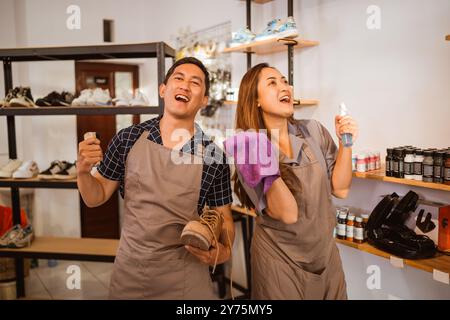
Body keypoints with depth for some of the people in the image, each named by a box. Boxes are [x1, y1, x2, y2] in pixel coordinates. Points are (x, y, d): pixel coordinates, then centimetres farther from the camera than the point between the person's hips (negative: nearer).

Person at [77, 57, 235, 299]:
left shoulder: (213, 157, -9)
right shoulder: (128, 138, -7)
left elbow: (223, 218, 1)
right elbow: (96, 197, 2)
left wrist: (224, 250, -17)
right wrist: (83, 171, -17)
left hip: (185, 275, -1)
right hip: (128, 269, 2)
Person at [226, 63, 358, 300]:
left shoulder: (313, 130, -4)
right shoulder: (250, 149, -14)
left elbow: (340, 189, -2)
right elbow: (288, 214, -22)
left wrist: (346, 143, -12)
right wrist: (267, 172, -36)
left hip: (326, 253, 4)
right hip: (279, 259, -4)